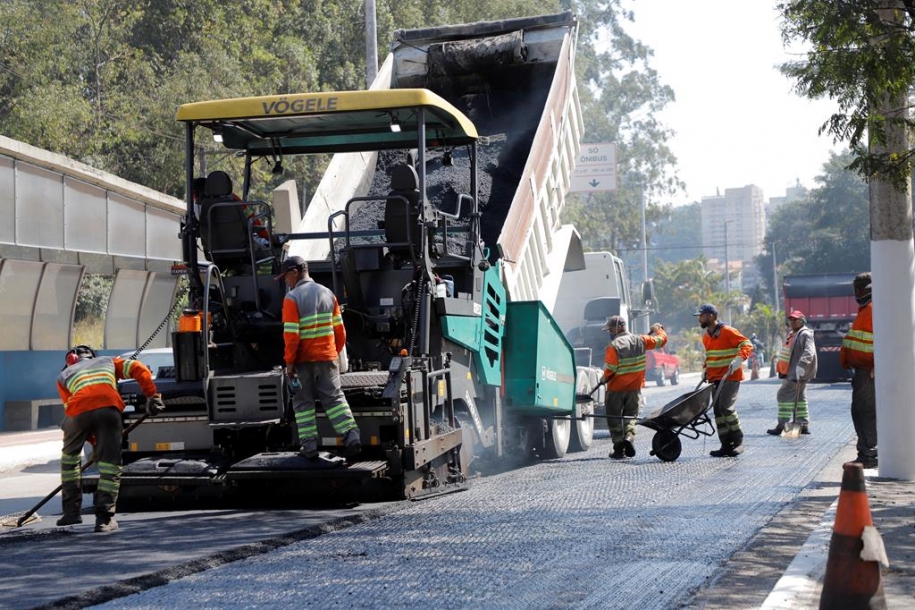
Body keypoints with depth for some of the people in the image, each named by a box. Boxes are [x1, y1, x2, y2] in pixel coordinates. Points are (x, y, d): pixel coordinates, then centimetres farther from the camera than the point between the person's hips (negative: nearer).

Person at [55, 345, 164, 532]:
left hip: (79, 409, 1)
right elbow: (139, 369, 22)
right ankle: (104, 518, -2)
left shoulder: (64, 375, 35)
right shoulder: (108, 361, 38)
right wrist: (152, 396, 19)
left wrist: (93, 440, 29)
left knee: (70, 455, 25)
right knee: (110, 462, 6)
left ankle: (72, 511, 26)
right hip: (109, 407, -1)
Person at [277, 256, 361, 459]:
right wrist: (335, 353, 18)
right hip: (327, 357, 4)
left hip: (303, 359, -4)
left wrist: (289, 362, -9)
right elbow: (339, 330, 8)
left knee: (303, 402, 8)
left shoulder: (292, 298, -11)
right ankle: (351, 436, -9)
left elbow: (291, 335, -15)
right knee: (334, 398, 7)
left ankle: (309, 445, 5)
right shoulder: (327, 294, 6)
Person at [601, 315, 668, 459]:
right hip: (634, 388, 4)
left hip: (616, 388, -4)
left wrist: (604, 379, -2)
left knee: (614, 419, 8)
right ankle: (629, 436, -10)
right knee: (631, 415, 15)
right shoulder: (640, 340, -1)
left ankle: (619, 448, 5)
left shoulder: (613, 346, -17)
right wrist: (659, 330, 29)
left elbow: (610, 369, -21)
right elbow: (661, 340, 9)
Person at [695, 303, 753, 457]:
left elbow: (747, 345, -14)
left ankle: (738, 440, -3)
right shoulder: (706, 336, 14)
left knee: (725, 406, -18)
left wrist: (738, 360, -28)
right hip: (715, 378, 8)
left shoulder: (727, 331, -11)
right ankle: (726, 446, 7)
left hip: (730, 377, -8)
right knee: (718, 410, 3)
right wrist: (705, 369, 13)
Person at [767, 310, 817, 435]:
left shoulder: (805, 334, -12)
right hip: (791, 373, 11)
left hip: (798, 373, -11)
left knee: (784, 395, -12)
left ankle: (782, 425, -11)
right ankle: (804, 425, 17)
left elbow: (808, 353, -26)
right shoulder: (794, 335, 19)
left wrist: (801, 366, -38)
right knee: (799, 398, 13)